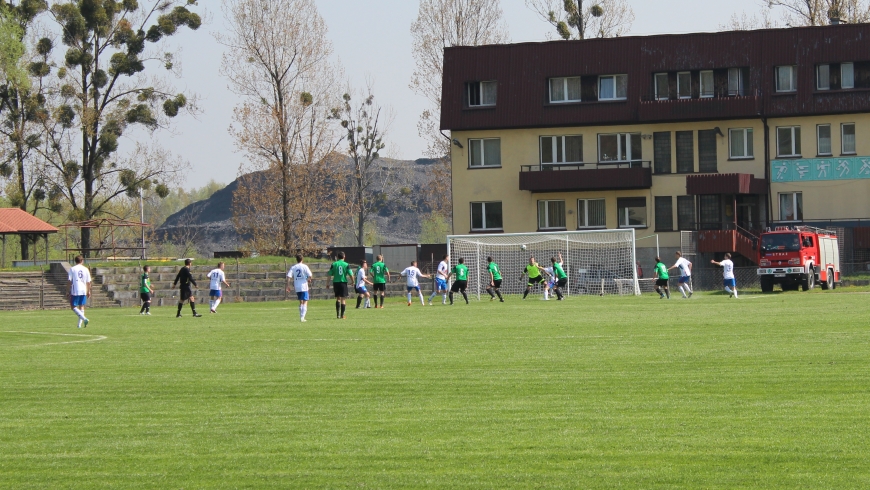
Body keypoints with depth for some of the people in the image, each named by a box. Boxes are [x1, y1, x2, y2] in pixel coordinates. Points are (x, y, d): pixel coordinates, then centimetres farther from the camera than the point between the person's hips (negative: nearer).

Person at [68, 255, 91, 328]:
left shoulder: (72, 269, -2)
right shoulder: (85, 269, 6)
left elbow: (70, 281, -4)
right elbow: (88, 282, 9)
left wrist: (69, 291, 2)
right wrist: (88, 291, 18)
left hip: (75, 291, -3)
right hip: (83, 291, 4)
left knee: (74, 307, 1)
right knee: (81, 307, 12)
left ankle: (84, 319, -18)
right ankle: (80, 324, 9)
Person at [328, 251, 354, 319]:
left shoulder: (334, 264, 2)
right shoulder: (346, 265, -1)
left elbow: (330, 274, 0)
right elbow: (351, 275, -5)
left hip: (336, 282, 2)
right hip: (343, 282, -2)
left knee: (338, 298, 14)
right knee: (343, 299, 3)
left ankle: (338, 314, 6)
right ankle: (342, 315, 1)